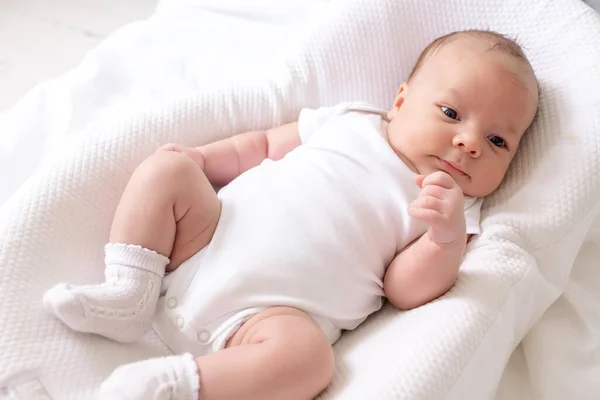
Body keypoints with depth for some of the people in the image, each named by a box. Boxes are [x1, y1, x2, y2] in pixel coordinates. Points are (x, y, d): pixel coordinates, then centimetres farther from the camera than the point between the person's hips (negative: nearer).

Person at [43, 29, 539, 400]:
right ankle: (129, 296, -8)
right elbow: (263, 147, 21)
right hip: (209, 235, 4)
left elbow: (407, 290, -4)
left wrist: (448, 235, -23)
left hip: (265, 311, -3)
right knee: (165, 169, -7)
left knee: (306, 352, -34)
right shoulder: (350, 122, 14)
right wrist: (196, 159, 6)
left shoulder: (453, 213, 8)